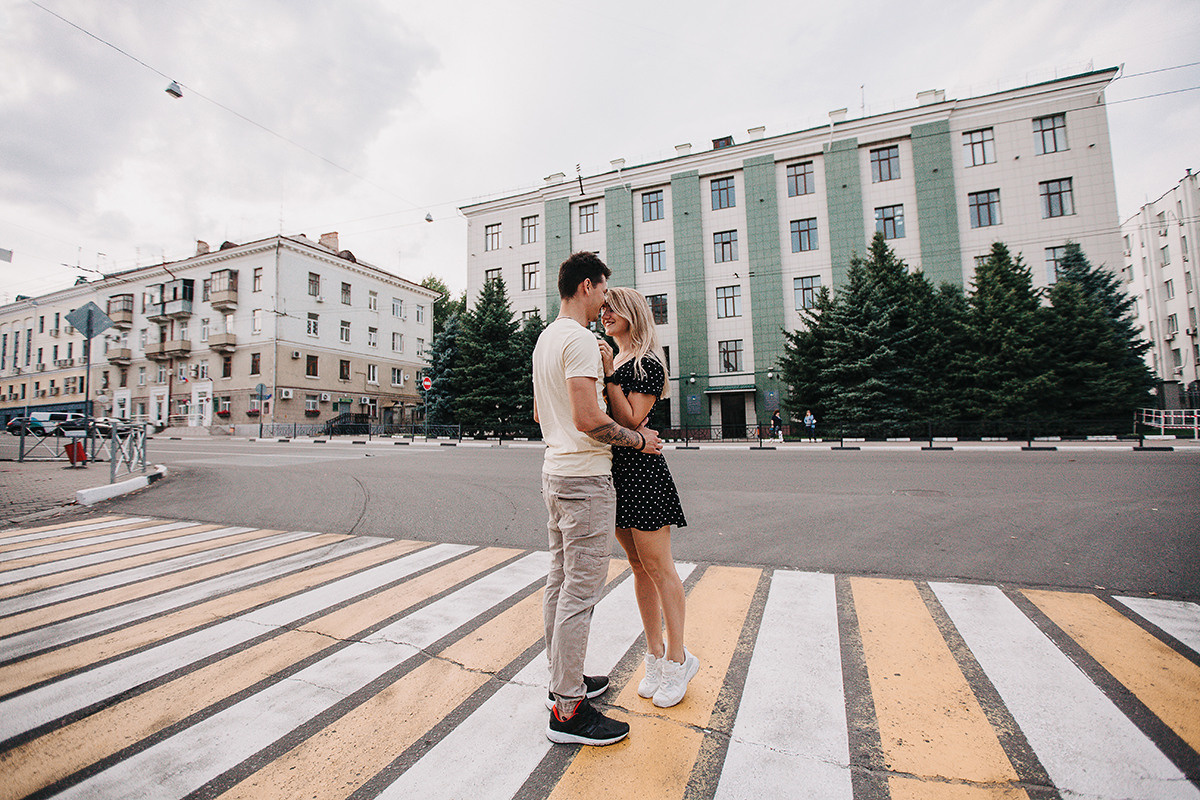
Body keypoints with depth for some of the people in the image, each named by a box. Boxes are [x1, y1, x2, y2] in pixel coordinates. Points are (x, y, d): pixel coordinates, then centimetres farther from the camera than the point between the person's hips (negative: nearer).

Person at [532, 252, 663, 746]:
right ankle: (567, 710, 10)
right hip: (585, 479, -10)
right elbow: (587, 417, -25)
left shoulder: (545, 339, 16)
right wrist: (637, 438, -12)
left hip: (555, 473, 10)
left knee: (560, 583, 17)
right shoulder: (580, 339, -15)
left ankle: (563, 680, 32)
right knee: (580, 592, -2)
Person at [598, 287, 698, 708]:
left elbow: (630, 420, -16)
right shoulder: (609, 359, 17)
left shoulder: (649, 364, -8)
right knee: (638, 565, 13)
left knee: (657, 565, 0)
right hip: (614, 468, 8)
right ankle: (655, 654, 26)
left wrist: (610, 374, -17)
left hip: (641, 468, -8)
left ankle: (678, 657, 17)